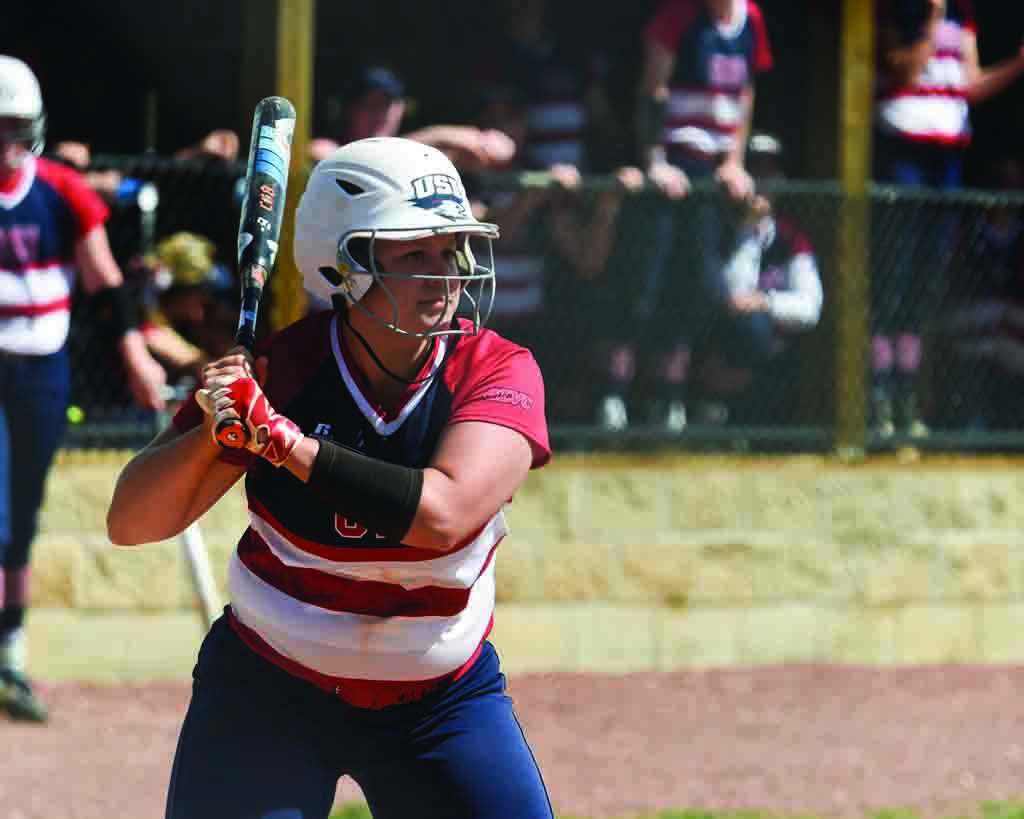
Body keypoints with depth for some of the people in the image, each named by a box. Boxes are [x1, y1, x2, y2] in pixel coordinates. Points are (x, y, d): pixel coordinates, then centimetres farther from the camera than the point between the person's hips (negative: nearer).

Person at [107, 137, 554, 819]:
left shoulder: (500, 371, -13)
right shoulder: (274, 369, -13)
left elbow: (442, 516, -31)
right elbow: (131, 524, -14)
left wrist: (281, 437, -31)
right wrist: (212, 432, -32)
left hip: (441, 700, 0)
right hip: (269, 687, 0)